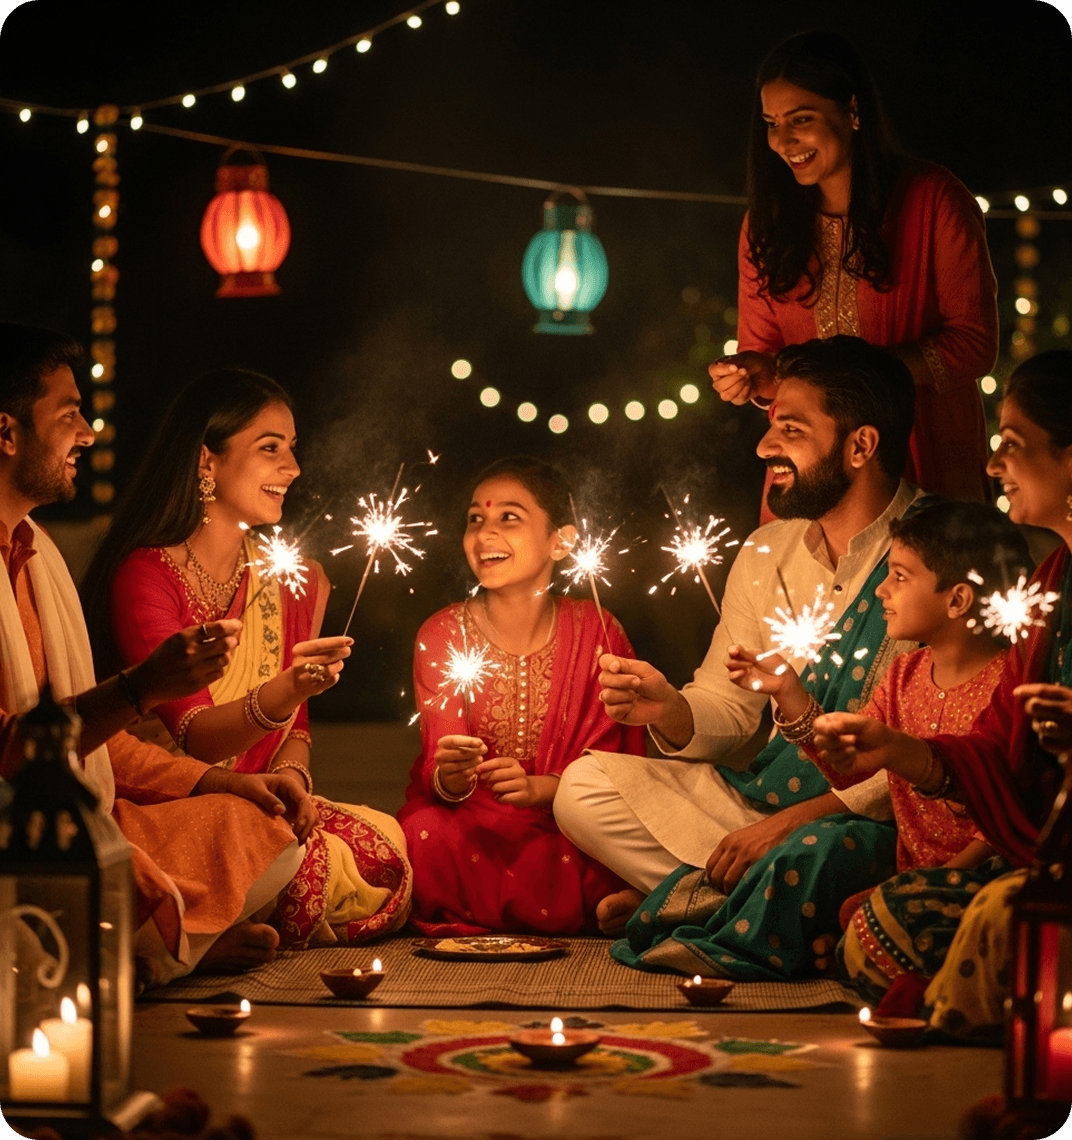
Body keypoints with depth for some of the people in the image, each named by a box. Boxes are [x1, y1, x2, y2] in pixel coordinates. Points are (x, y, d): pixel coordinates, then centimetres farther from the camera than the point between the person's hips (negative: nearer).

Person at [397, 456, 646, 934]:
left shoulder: (598, 632, -5)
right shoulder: (442, 635, -2)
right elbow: (436, 769, -9)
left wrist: (540, 788, -27)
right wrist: (450, 777, -35)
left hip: (564, 825, 0)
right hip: (467, 820, 1)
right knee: (428, 837, -34)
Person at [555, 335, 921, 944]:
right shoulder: (767, 552, 9)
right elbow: (730, 708, 12)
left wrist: (795, 819, -23)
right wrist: (670, 711, -12)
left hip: (874, 820, -6)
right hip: (765, 794, 6)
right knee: (586, 786, -9)